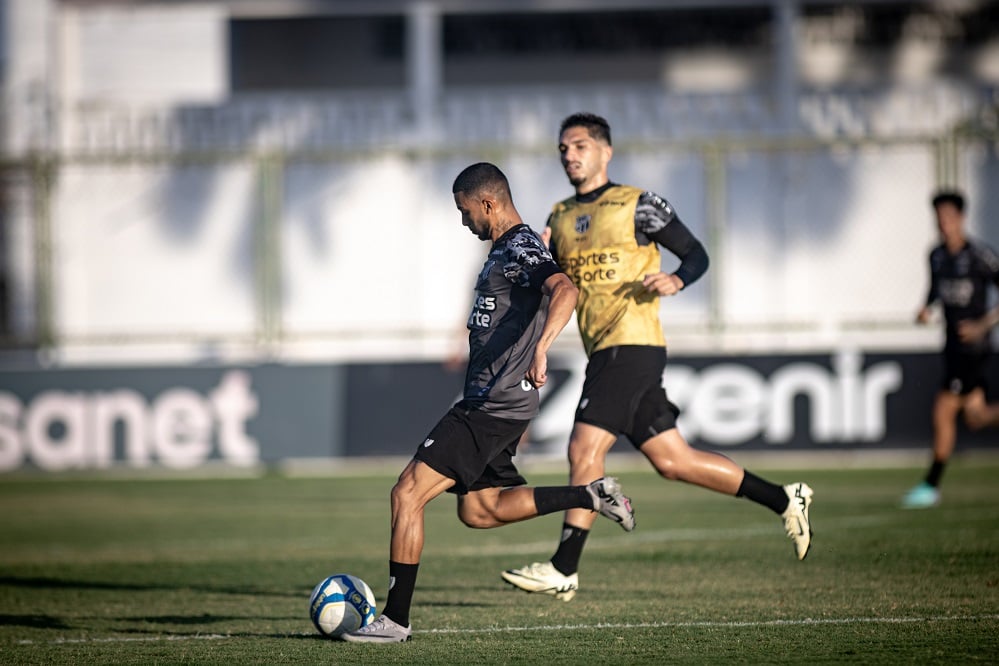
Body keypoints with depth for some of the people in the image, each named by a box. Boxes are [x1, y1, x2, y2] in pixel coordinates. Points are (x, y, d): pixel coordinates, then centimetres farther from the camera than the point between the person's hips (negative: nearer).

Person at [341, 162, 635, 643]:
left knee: (408, 492, -11)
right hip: (487, 402, 11)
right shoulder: (505, 250, 17)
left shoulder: (520, 250, -15)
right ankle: (591, 497, 15)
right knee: (478, 510, 17)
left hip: (494, 406, -11)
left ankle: (395, 619, -9)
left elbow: (565, 291, -34)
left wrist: (540, 349, -47)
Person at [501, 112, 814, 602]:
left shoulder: (637, 206, -1)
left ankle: (564, 570, -10)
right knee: (672, 460, 8)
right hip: (602, 352, 8)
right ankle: (784, 500, 19)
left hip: (632, 345, -8)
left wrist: (676, 280, -18)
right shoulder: (559, 218, 18)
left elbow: (696, 254, 2)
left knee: (584, 449, -14)